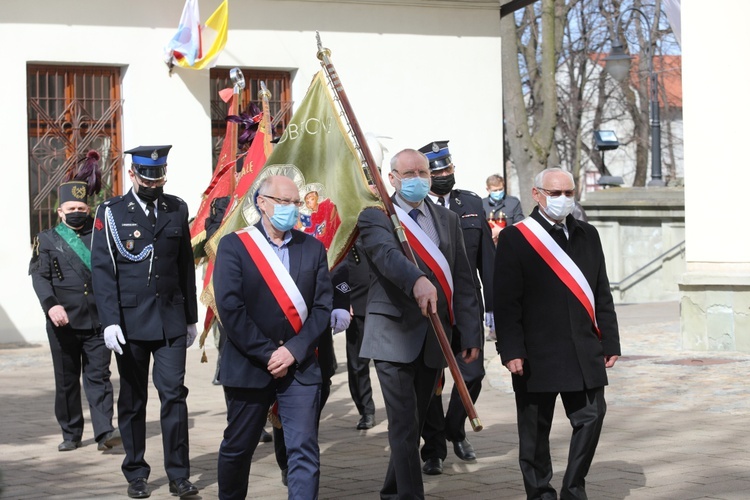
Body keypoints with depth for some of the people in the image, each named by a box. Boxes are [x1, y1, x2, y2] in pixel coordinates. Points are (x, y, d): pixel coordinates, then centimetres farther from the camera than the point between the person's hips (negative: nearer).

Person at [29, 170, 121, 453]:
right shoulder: (47, 240, 8)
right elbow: (39, 276, -3)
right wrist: (51, 304, -20)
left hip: (97, 321, 0)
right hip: (63, 322, 0)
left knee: (98, 376, -5)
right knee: (66, 380, 7)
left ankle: (104, 432, -11)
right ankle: (70, 434, 16)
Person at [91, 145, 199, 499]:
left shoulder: (177, 210, 9)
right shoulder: (111, 212, -1)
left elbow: (186, 266, 13)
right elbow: (102, 269, -6)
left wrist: (191, 318, 13)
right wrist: (110, 321, -14)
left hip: (171, 320, 2)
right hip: (130, 320, -2)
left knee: (174, 395, -4)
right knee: (132, 400, 7)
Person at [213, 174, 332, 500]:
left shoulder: (313, 248, 7)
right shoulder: (234, 245, -3)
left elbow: (322, 306, 1)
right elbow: (229, 307, -11)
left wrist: (293, 350, -12)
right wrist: (267, 354, -14)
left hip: (300, 366, 2)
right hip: (249, 367, -2)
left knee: (305, 451, -5)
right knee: (238, 448, 11)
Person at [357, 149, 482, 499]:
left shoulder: (447, 220, 14)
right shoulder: (375, 217, -2)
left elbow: (463, 281, 11)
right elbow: (387, 254, -24)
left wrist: (471, 333, 2)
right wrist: (417, 280, -44)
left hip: (434, 336, 5)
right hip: (394, 335, -5)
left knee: (413, 424, 13)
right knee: (404, 426, -9)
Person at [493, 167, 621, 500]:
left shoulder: (588, 235, 14)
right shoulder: (515, 238, -2)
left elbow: (602, 295, 15)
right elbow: (505, 302, -6)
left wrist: (610, 342, 10)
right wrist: (511, 350, -12)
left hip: (584, 352, 4)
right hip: (537, 354, -4)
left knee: (591, 417, 1)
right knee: (535, 428, 4)